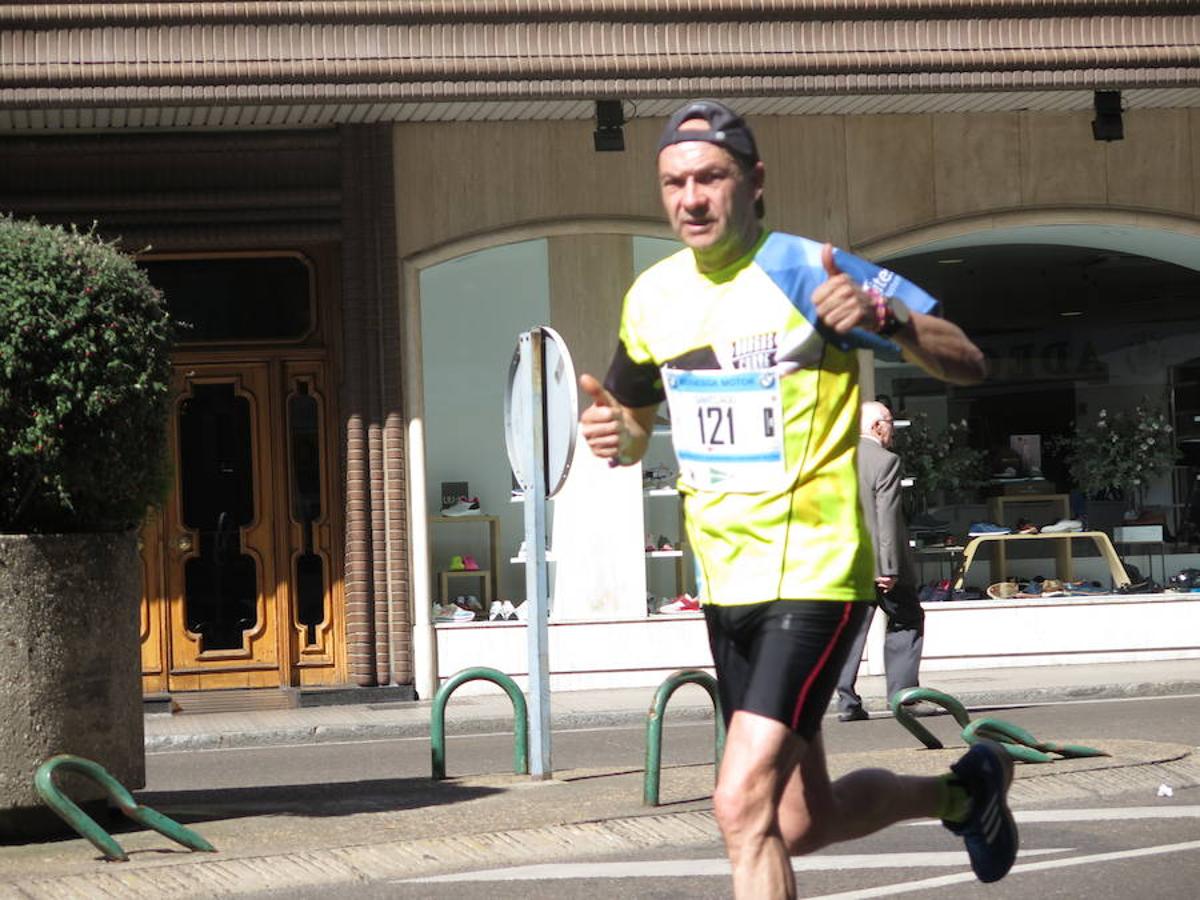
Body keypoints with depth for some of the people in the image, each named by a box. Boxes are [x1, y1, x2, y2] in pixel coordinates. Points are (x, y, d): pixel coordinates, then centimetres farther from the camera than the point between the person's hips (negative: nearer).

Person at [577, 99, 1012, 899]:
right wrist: (615, 432, -2)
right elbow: (636, 424, 22)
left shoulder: (804, 271, -12)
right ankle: (963, 791, 41)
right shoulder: (653, 298, 6)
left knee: (744, 803, -20)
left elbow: (968, 364, -12)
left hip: (814, 576, -7)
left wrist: (882, 317, -32)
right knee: (802, 824, 15)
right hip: (728, 588, 7)